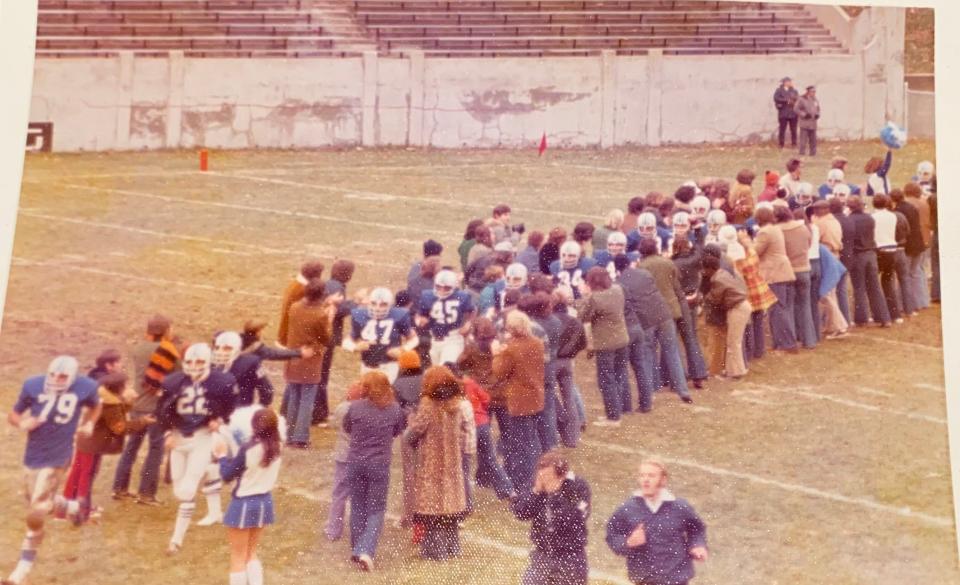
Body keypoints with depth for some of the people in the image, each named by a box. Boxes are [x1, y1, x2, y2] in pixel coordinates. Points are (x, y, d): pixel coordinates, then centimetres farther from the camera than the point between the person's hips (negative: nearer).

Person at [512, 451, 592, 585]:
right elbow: (519, 512, -10)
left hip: (570, 559, -3)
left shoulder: (578, 487, -17)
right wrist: (536, 491, -22)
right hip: (542, 555, 4)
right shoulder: (540, 486, -5)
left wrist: (555, 494, -29)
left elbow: (573, 522, -27)